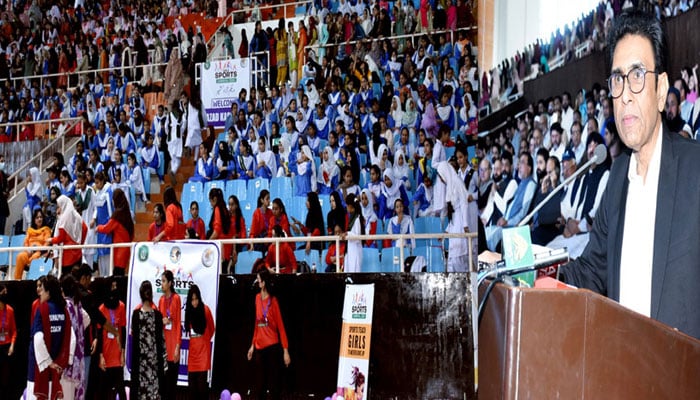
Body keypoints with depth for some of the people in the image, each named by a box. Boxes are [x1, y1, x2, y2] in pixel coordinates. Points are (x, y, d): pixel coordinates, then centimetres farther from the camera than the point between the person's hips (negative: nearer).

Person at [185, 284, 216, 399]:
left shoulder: (205, 309, -6)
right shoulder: (188, 311, 5)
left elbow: (212, 329, 7)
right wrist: (194, 340, 10)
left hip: (204, 349, -4)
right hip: (193, 349, 4)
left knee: (202, 381, -8)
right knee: (192, 381, 4)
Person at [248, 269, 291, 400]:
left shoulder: (273, 301, -9)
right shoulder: (257, 298, 8)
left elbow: (281, 326, -8)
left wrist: (285, 350, -11)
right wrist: (252, 345, 16)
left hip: (272, 346, -6)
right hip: (259, 347, 6)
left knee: (274, 385, -3)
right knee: (260, 385, 9)